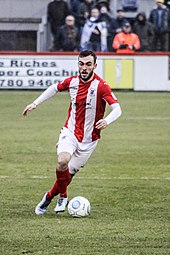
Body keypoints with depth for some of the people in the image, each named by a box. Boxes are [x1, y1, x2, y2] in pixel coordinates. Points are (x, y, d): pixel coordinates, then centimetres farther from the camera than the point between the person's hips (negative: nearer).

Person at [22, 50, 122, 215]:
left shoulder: (101, 86, -16)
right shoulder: (72, 82, -3)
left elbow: (117, 109, -22)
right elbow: (55, 88, 19)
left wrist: (107, 121, -42)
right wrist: (35, 103, 15)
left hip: (89, 138, -1)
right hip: (70, 132, 1)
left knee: (69, 173, 2)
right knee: (62, 161, -26)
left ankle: (50, 196, 30)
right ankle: (62, 196, -2)